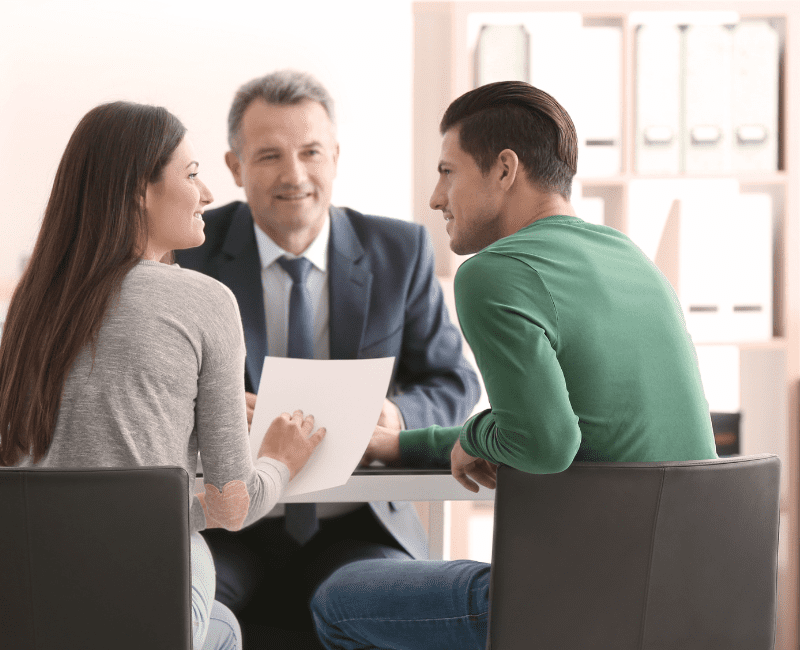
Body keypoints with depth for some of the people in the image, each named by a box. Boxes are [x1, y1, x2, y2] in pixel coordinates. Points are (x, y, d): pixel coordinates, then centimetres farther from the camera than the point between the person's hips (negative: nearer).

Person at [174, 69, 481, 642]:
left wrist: (398, 417, -14)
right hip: (228, 525, -1)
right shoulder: (192, 250, 1)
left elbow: (454, 383, 9)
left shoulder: (400, 251, 5)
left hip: (355, 529, 1)